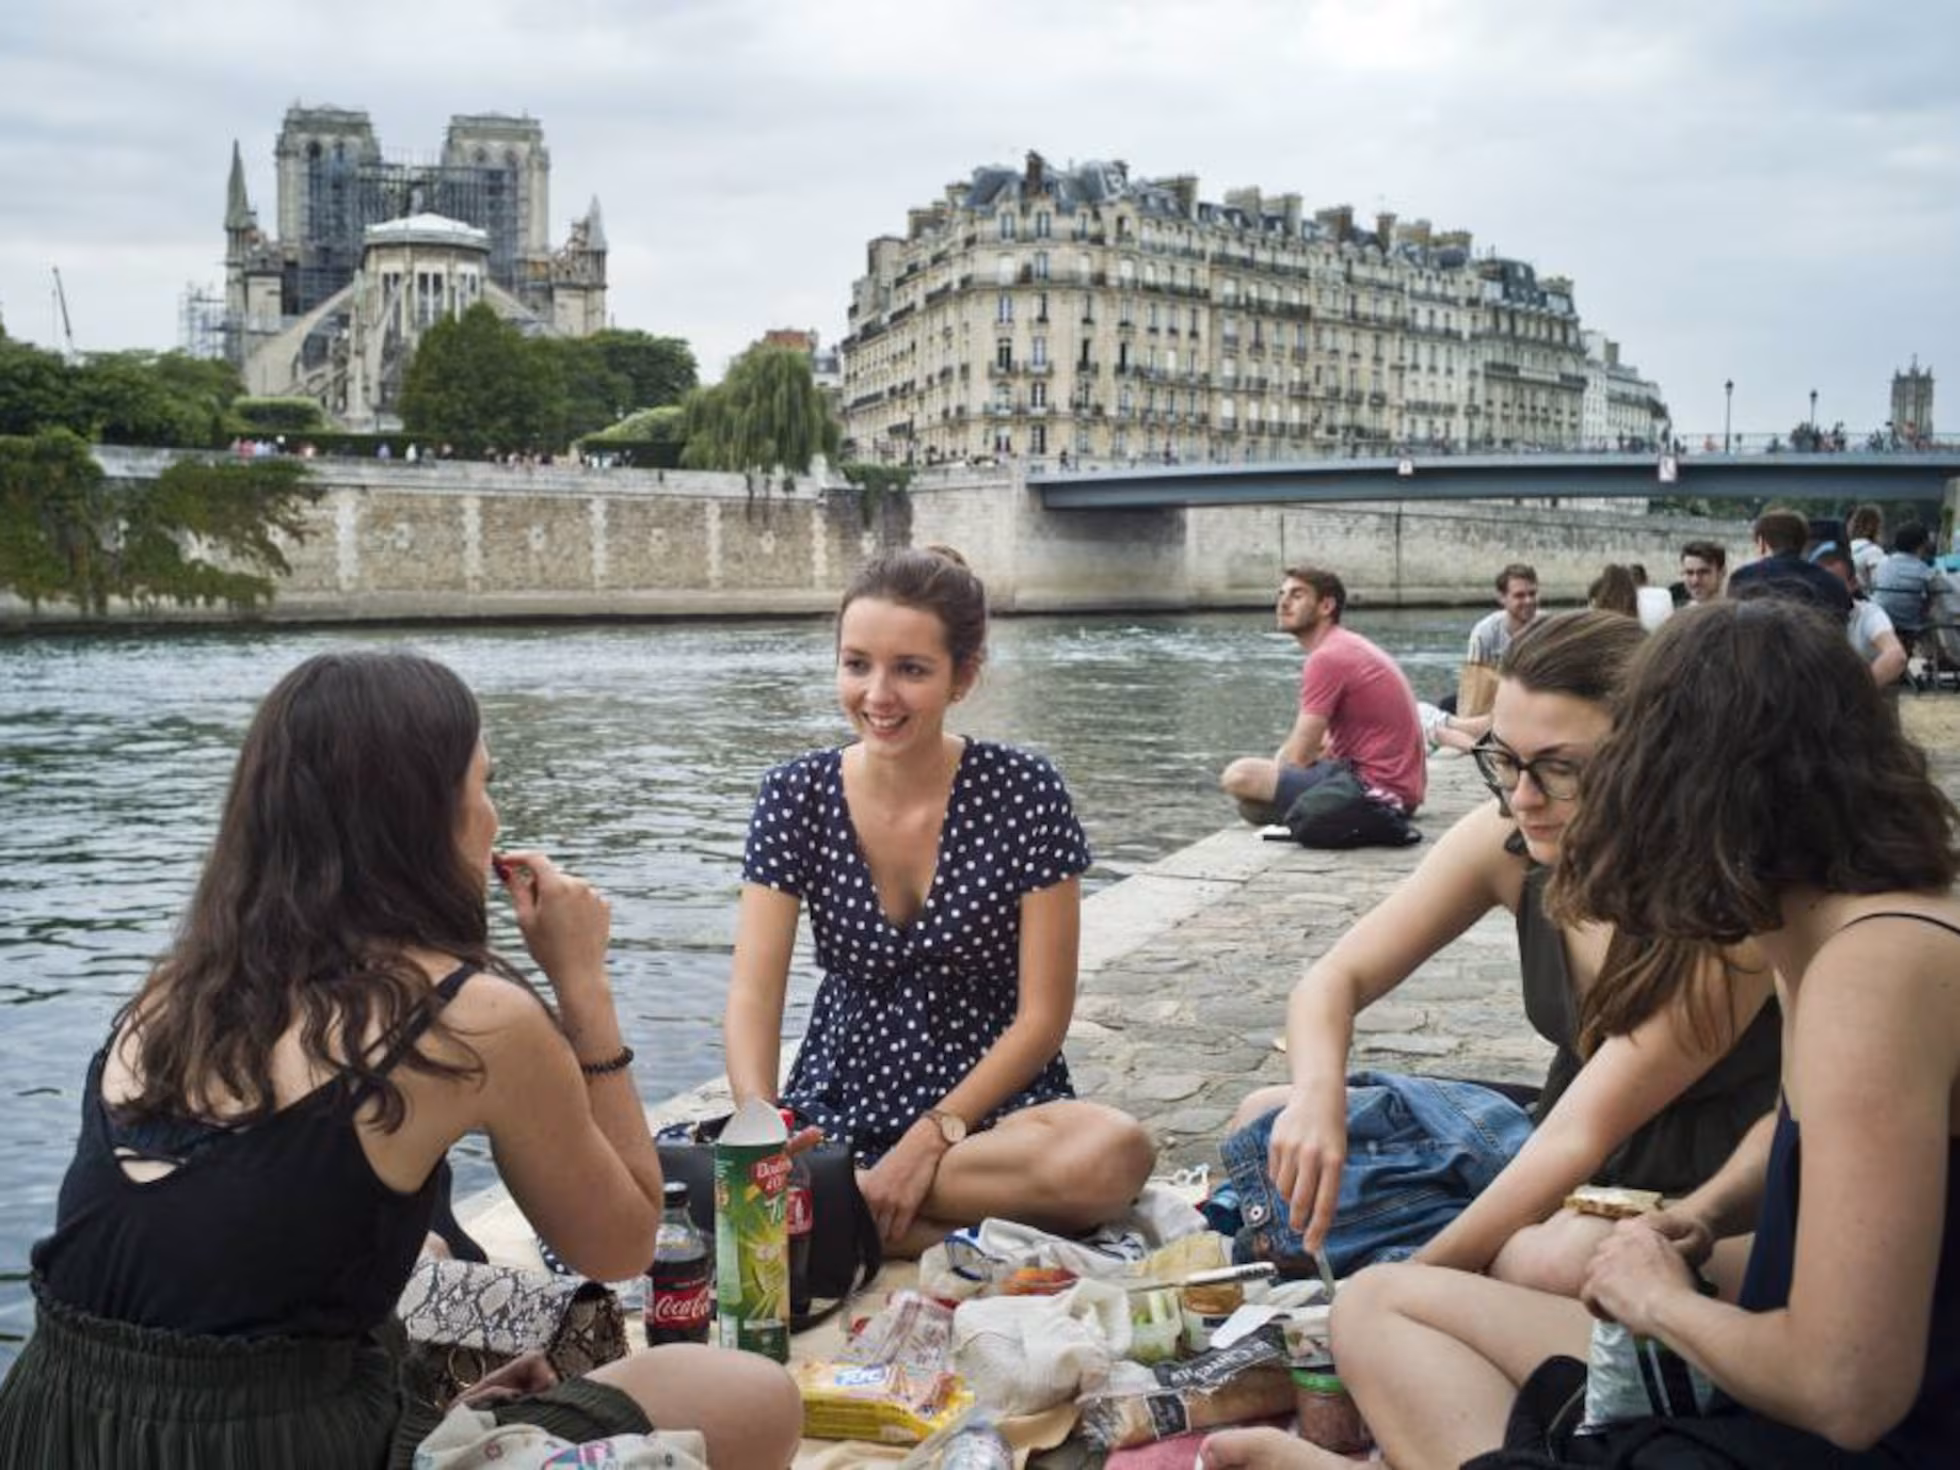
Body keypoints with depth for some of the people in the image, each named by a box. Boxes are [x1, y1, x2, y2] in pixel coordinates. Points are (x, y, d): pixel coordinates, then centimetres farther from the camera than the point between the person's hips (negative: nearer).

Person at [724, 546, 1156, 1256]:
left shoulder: (1023, 792, -9)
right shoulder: (797, 795, -3)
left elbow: (1043, 1014, -8)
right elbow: (753, 994, -10)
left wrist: (932, 1137, -19)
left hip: (991, 1100, 0)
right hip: (838, 1107, 1)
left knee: (1115, 1155, -34)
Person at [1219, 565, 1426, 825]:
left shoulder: (1326, 657, -14)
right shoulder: (1349, 646, 17)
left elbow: (1297, 757, -13)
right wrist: (1278, 762, 7)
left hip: (1376, 788, -10)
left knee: (1238, 776, -18)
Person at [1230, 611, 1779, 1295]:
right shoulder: (1505, 840, -12)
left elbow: (1583, 1131, -29)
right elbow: (1335, 978, -8)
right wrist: (1318, 1096, -31)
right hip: (1557, 1158, 6)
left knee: (1553, 1260, -39)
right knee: (1269, 1121, -4)